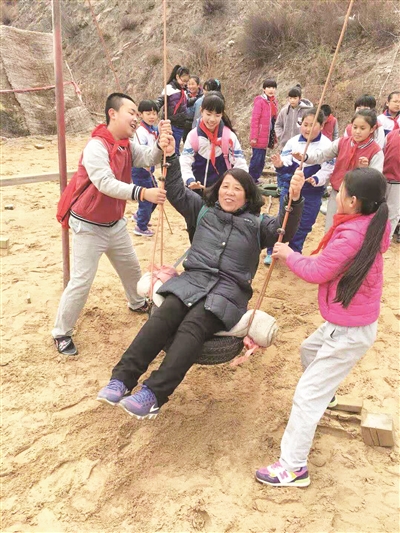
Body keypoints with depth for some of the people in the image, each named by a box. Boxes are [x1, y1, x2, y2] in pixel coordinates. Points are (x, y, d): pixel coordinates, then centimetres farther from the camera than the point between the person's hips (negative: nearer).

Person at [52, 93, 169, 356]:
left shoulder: (127, 146, 2)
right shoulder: (96, 147, -25)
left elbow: (149, 159, -12)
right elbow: (106, 184, -36)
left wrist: (162, 144, -32)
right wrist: (143, 193, -46)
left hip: (115, 222, 8)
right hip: (89, 226, -8)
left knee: (131, 267, 23)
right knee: (82, 281, -7)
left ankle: (138, 303, 50)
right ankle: (62, 333, 8)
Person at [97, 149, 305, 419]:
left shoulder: (257, 224, 16)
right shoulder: (204, 211, 24)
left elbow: (284, 230, -1)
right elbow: (176, 192, 22)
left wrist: (295, 199, -17)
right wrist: (171, 157, 12)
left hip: (229, 289, -3)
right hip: (192, 279, 3)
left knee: (192, 328, -30)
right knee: (163, 317, -26)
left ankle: (154, 396, -40)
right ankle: (122, 379, -31)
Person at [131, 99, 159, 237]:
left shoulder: (154, 130, 7)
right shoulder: (141, 131, -20)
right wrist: (146, 165, -47)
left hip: (149, 168, 9)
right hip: (140, 170, -9)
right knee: (146, 197, -2)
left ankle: (139, 215, 39)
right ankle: (141, 227, 14)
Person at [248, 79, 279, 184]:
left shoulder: (274, 102, 11)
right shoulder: (260, 101, -9)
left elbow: (274, 120, 14)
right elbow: (254, 120, -12)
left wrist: (274, 138, 11)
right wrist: (254, 137, -16)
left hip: (267, 137, 7)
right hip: (259, 138, -7)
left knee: (261, 160, 12)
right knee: (256, 159, -4)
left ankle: (255, 179, 21)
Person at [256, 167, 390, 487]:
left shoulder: (351, 235, -29)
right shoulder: (372, 226, -1)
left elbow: (316, 272, -20)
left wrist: (288, 255, -6)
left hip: (349, 331, -10)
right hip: (348, 321, 10)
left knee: (307, 395, -5)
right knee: (310, 349, 34)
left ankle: (294, 467, 3)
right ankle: (326, 394, 60)